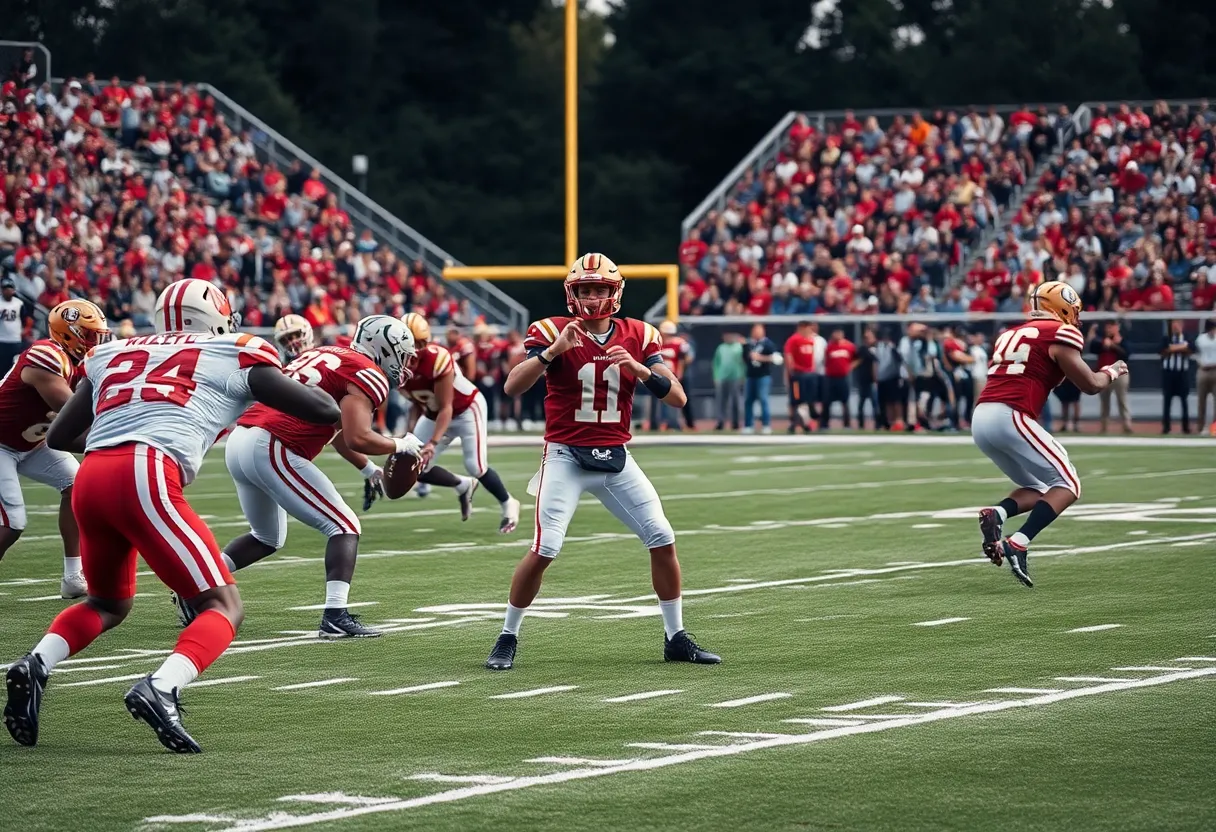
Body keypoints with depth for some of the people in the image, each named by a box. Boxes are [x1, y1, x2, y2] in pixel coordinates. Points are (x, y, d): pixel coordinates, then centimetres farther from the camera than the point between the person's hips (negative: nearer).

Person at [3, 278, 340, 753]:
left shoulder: (113, 354, 28)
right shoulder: (233, 357, 16)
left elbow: (58, 437, 33)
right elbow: (327, 412, 16)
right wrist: (307, 386, 38)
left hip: (90, 480, 6)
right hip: (145, 478, -6)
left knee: (108, 604, 29)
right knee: (224, 607, 2)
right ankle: (160, 690, -23)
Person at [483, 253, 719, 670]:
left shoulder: (638, 337, 1)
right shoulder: (553, 332, -9)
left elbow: (678, 398, -6)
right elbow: (512, 386, -20)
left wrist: (641, 369, -23)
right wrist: (553, 350, -32)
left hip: (615, 458, 4)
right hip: (565, 457, -4)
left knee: (663, 540, -1)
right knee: (544, 549, -14)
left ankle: (676, 638, 12)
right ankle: (507, 638, 3)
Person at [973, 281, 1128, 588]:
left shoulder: (1011, 335, 24)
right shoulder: (1060, 336, 2)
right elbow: (1090, 385, 4)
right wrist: (1112, 372, 24)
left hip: (980, 418, 8)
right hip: (1010, 417, -8)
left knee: (1038, 488, 21)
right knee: (1067, 486, 4)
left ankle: (996, 514, -8)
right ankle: (1018, 545, -15)